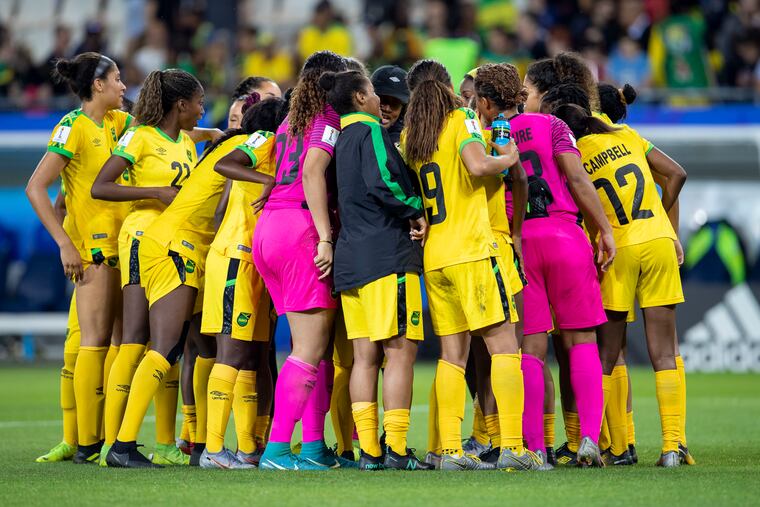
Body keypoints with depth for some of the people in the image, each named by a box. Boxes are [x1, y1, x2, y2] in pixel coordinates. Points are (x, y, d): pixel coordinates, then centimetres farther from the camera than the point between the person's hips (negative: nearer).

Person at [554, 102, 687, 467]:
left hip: (617, 250, -3)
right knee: (664, 354, 4)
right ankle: (672, 446, -3)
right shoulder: (627, 137, 11)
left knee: (606, 357, 7)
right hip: (659, 241, 3)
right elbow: (676, 174, 11)